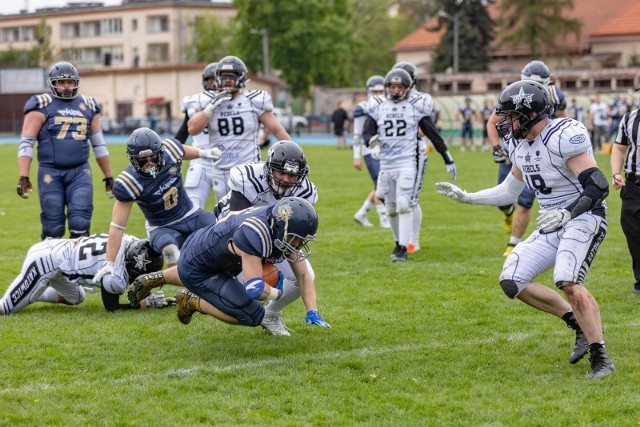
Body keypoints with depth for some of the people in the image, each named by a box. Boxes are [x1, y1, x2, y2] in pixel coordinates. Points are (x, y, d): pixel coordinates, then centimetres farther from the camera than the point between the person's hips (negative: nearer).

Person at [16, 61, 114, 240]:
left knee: (80, 224, -8)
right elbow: (26, 143, -5)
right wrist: (23, 177, -14)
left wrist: (108, 176, 18)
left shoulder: (88, 106, 12)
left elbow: (99, 145, 19)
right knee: (53, 227, -1)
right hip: (50, 172, -2)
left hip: (80, 171, 3)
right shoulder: (42, 105, -1)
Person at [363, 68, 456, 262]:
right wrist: (372, 140, -20)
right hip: (386, 164, 4)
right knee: (391, 209, 11)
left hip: (408, 163, -4)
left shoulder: (416, 106, -1)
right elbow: (367, 132, 5)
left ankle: (403, 249, -13)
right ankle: (399, 242, 31)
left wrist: (448, 159, 8)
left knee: (404, 205, -15)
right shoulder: (378, 106, 6)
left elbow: (432, 133, 5)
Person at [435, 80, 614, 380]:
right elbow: (509, 192, 22)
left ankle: (600, 357, -15)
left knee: (568, 283, -28)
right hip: (553, 224, 9)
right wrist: (466, 197, 19)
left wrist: (566, 214, -34)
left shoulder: (564, 136, -20)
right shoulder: (520, 144, 7)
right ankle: (580, 326, 9)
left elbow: (598, 186, -25)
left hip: (584, 218, -9)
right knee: (512, 281, 0)